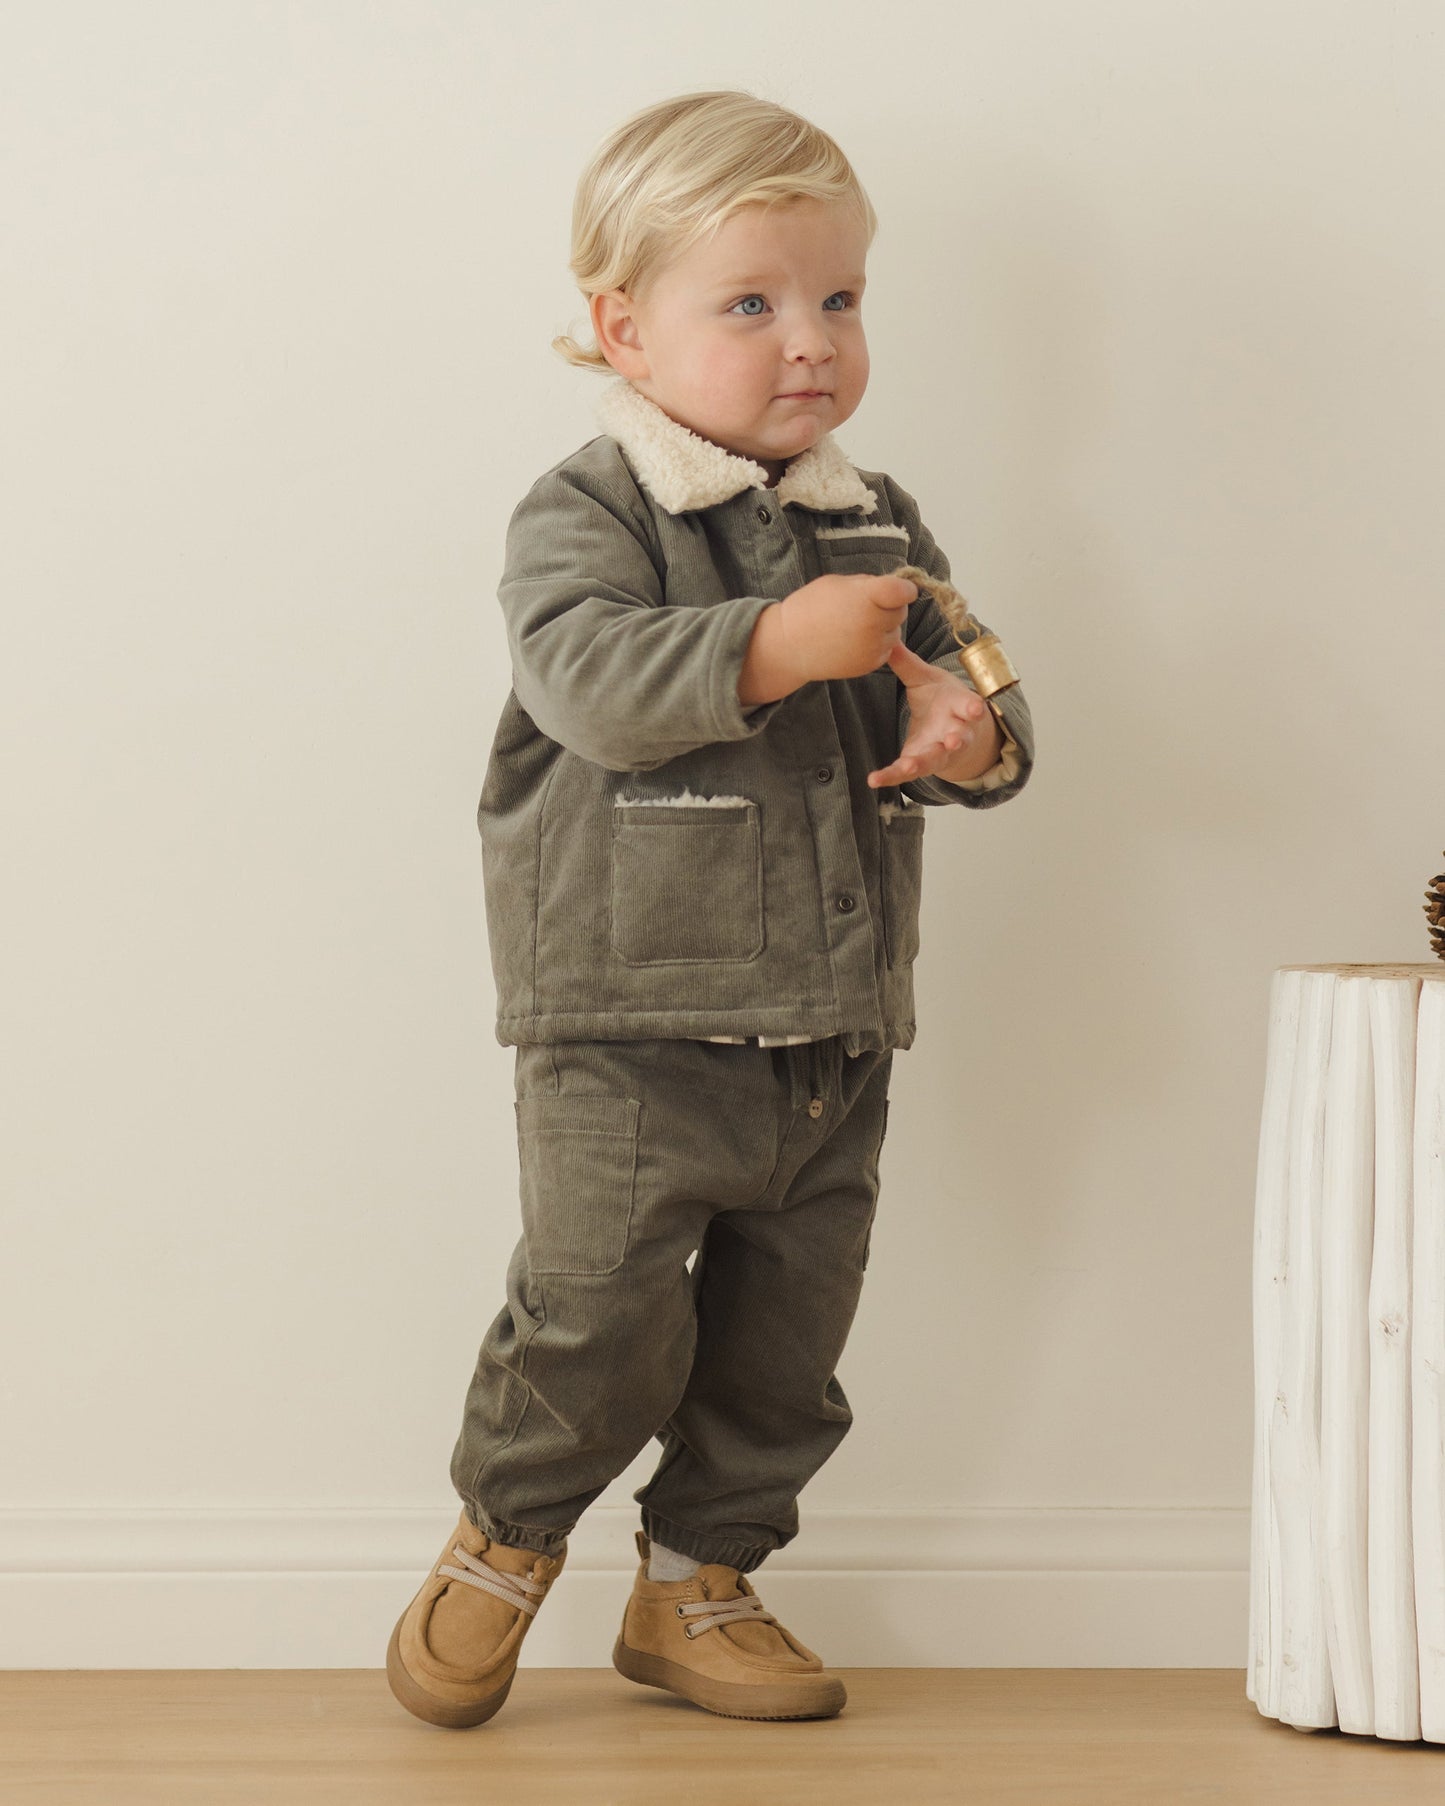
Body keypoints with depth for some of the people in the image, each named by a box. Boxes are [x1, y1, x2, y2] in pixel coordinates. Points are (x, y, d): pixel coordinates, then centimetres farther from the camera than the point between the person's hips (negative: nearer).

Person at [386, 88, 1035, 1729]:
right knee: (601, 1315, -8)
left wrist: (973, 735, -12)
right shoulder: (585, 513, -6)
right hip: (631, 1026, -6)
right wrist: (777, 646, -34)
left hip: (832, 1037, 6)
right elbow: (593, 680, -23)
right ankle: (503, 1540, 19)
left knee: (784, 1335, 12)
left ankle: (698, 1586, 30)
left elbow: (966, 693, 12)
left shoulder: (879, 528, 12)